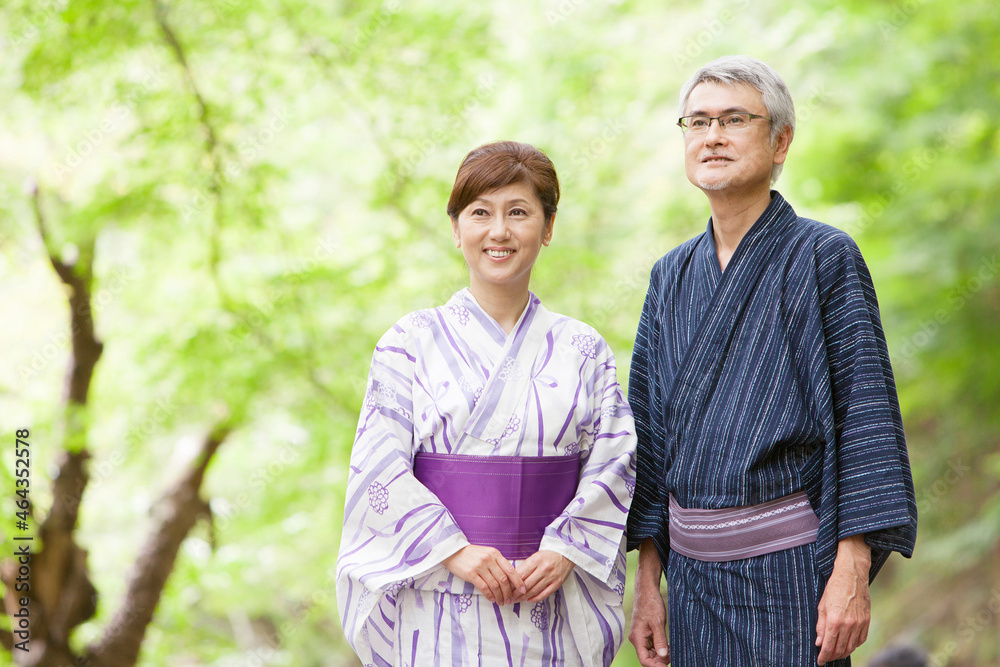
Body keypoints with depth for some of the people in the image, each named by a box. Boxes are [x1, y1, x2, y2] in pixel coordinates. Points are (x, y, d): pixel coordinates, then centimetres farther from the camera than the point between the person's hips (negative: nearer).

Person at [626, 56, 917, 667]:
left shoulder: (824, 257, -5)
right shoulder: (672, 277, 11)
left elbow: (866, 415, -9)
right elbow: (650, 428, 12)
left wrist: (853, 573, -16)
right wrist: (648, 579, 8)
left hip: (790, 567, -5)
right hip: (692, 569, 5)